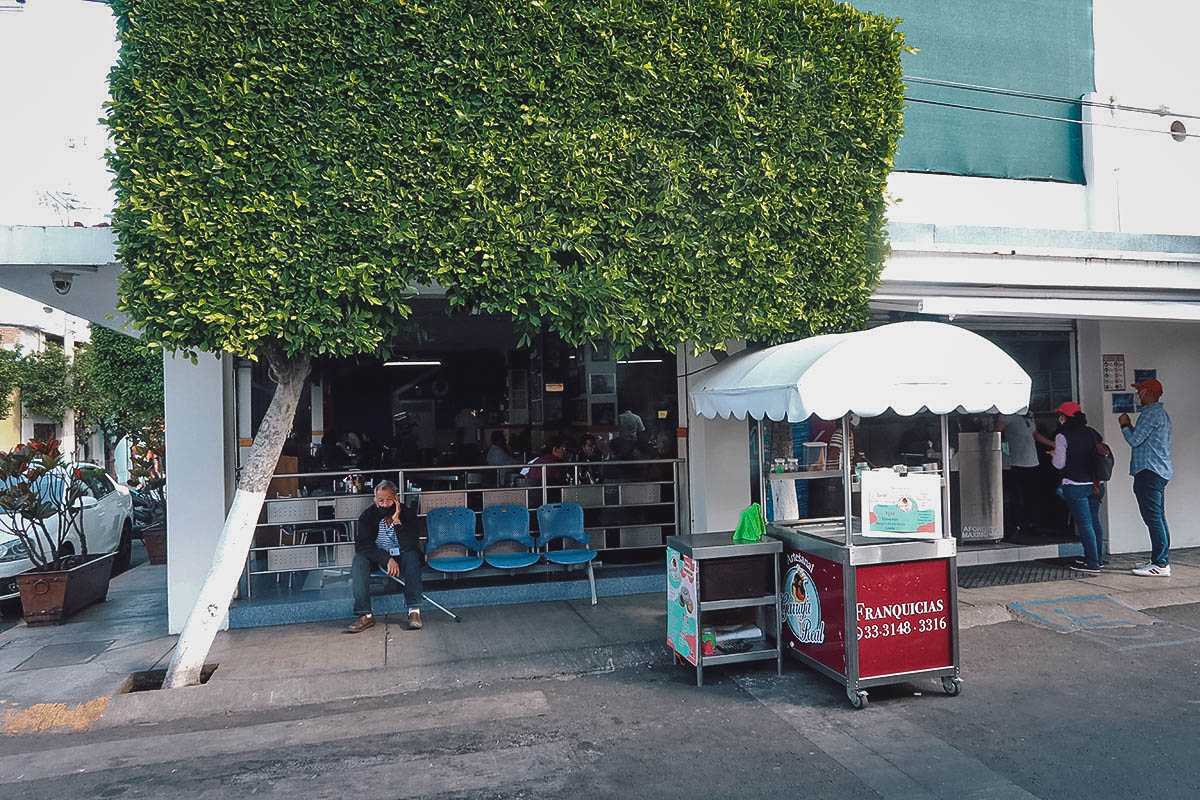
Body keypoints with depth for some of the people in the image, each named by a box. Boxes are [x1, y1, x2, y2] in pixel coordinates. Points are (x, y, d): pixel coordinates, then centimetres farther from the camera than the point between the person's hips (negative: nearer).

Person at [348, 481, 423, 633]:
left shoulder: (407, 514, -15)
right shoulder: (368, 515, -11)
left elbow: (410, 546, -27)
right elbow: (362, 545, -20)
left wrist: (397, 522, -37)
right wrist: (387, 559, -31)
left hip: (401, 558, -1)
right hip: (377, 557, 2)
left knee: (412, 556, -32)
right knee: (359, 560, -27)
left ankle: (414, 610, -33)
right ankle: (365, 615, -28)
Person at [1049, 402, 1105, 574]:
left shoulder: (1062, 437, -11)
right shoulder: (1092, 433, 7)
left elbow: (1059, 464, -11)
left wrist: (1054, 455, 9)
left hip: (1075, 486, -6)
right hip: (1095, 484, 6)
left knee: (1084, 524, -3)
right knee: (1094, 521, 16)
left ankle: (1092, 564, -2)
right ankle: (1096, 558, 26)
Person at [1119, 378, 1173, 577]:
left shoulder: (1150, 413, -13)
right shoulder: (1161, 413, 21)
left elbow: (1135, 440, -15)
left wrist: (1124, 425, 1)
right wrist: (1129, 426, 16)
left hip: (1149, 472, -11)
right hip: (1159, 472, 11)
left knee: (1153, 518, -11)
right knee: (1158, 518, 12)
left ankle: (1161, 564, -11)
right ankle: (1161, 561, 17)